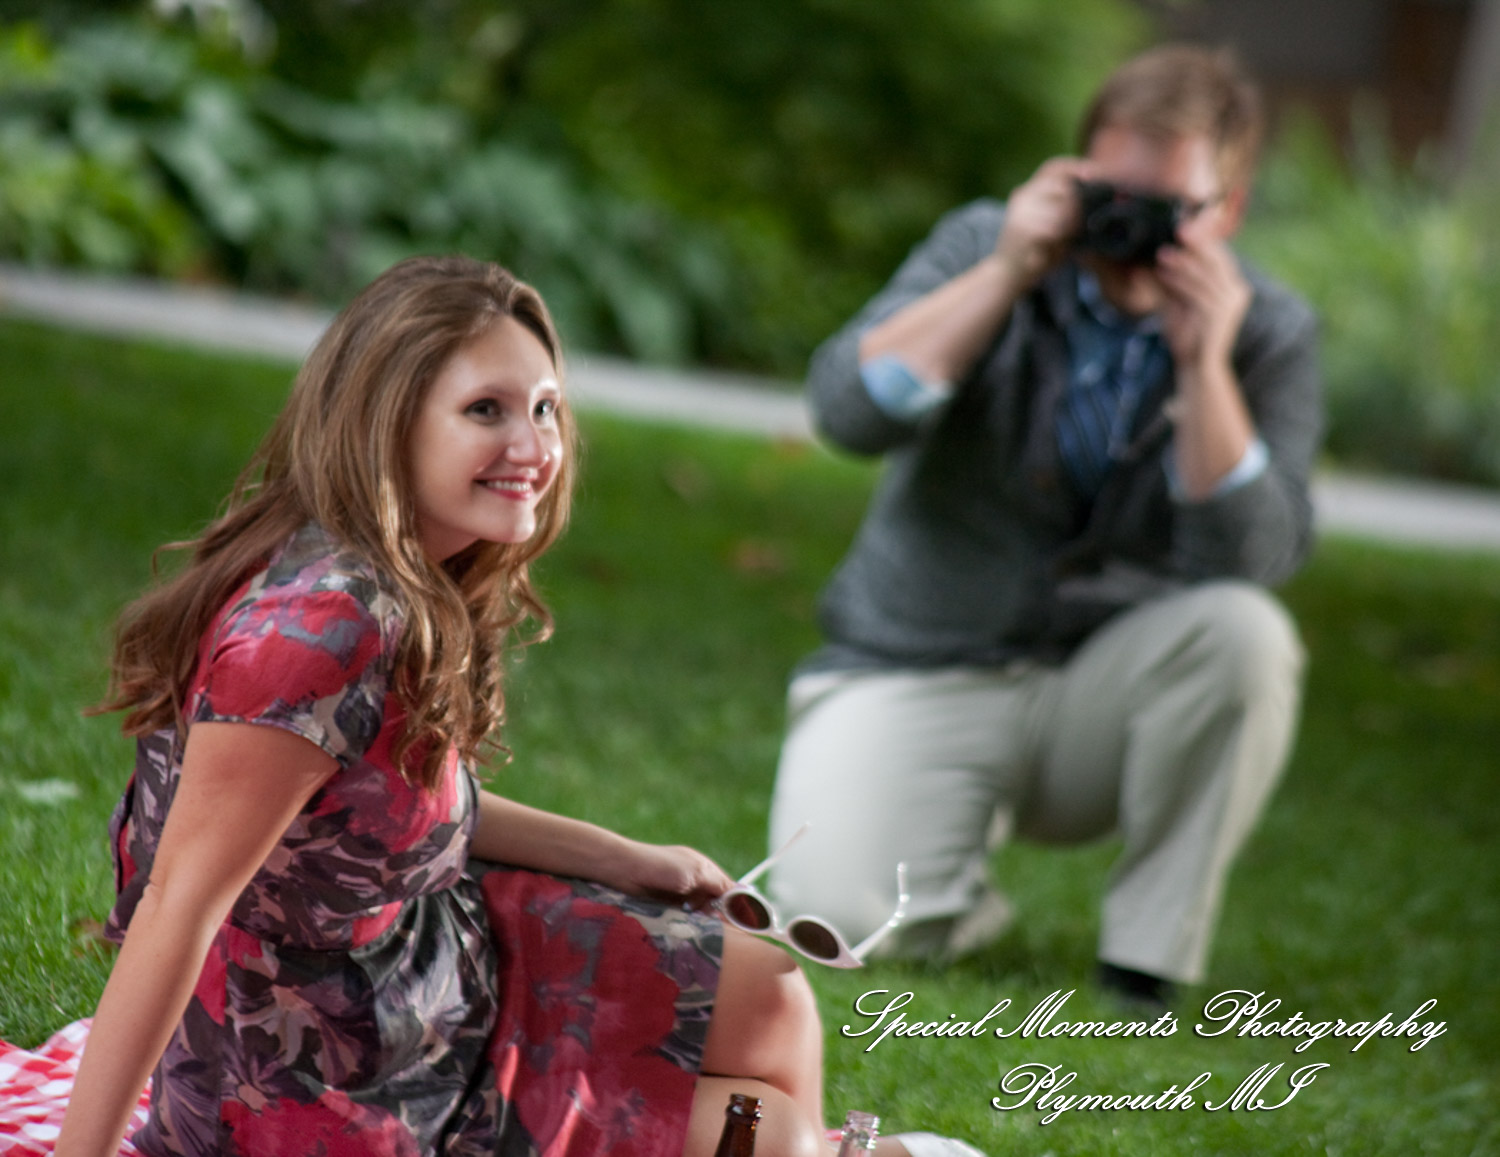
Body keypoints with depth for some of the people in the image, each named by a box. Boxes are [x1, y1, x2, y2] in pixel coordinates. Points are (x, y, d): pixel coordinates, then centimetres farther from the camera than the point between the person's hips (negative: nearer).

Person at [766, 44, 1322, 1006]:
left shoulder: (1266, 334, -5)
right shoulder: (987, 251, -4)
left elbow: (1255, 557, -19)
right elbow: (850, 410, -19)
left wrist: (1202, 364, -27)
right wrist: (1006, 277, -25)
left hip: (1105, 691, 1)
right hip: (915, 681, 0)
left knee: (1243, 631, -32)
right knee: (844, 924, -25)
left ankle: (1147, 964, -15)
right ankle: (969, 903, 15)